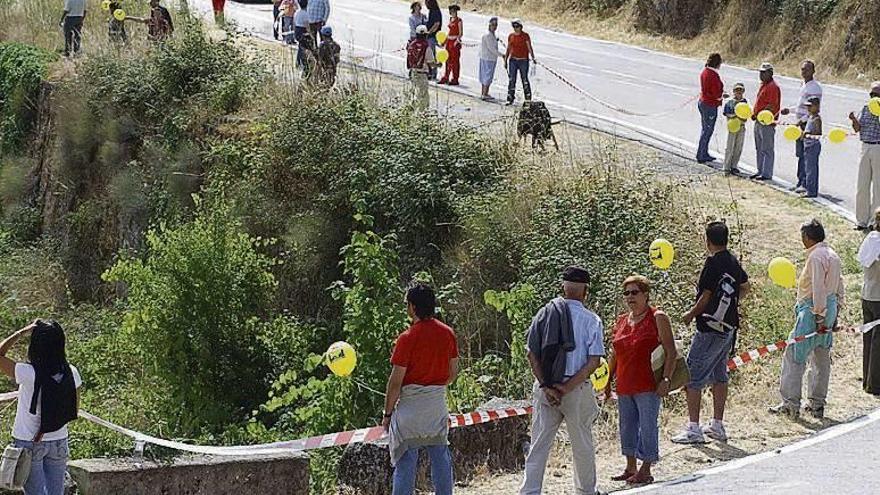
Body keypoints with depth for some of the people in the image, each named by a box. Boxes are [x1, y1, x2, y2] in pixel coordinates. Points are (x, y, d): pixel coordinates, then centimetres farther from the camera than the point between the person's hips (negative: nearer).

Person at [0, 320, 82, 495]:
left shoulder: (27, 373, -21)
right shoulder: (71, 373, -8)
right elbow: (75, 409, 3)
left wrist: (22, 332, -8)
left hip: (29, 443, -4)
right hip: (59, 441, 4)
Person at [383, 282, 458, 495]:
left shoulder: (407, 338, -15)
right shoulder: (447, 333, 2)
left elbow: (396, 381, -13)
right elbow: (453, 374, 10)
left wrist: (388, 413, -4)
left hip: (411, 405, -5)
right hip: (438, 403, 5)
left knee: (406, 461, -1)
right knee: (440, 458, 11)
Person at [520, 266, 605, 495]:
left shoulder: (544, 314, 2)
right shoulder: (591, 320, -5)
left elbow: (532, 354, -2)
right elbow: (593, 362, -12)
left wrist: (546, 386, -6)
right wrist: (567, 387, -12)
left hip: (545, 388, 2)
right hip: (577, 389, -2)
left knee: (539, 444, 3)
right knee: (582, 444, 14)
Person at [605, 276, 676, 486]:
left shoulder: (657, 318, -4)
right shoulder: (621, 321, 15)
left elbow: (671, 352, -8)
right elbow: (615, 355, 22)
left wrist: (666, 379, -17)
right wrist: (608, 381, 18)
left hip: (648, 386, -7)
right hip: (625, 386, 7)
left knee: (648, 426, -3)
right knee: (627, 426, 12)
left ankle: (646, 470, 4)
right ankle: (630, 468, 23)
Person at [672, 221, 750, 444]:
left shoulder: (713, 263, -16)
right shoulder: (733, 261, 8)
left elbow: (706, 297, -15)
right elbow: (745, 286, 24)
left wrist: (691, 314, 0)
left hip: (710, 328, -9)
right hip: (729, 326, 9)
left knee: (692, 375, -5)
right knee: (719, 374, 17)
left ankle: (693, 428, -8)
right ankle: (717, 425, 21)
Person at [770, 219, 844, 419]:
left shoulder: (816, 257, -15)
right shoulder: (832, 255, 13)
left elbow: (819, 289, -21)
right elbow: (839, 286, 17)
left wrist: (819, 317, -21)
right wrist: (834, 314, 21)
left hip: (813, 311, -10)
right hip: (829, 309, 10)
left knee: (794, 357, -5)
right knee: (821, 359, 13)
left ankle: (791, 403, -6)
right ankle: (817, 404, 17)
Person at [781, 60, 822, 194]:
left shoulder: (815, 87, -13)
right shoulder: (804, 85, 17)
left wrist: (803, 119, -26)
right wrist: (789, 110, 23)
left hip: (809, 124, -10)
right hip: (801, 124, 10)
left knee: (805, 154, -11)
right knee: (800, 154, 12)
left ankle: (805, 184, -11)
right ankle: (801, 181, 18)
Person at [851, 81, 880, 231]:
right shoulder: (865, 109, 9)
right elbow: (857, 128, 5)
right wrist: (854, 119, -15)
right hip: (865, 147, 5)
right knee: (862, 186, 8)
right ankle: (862, 220, 16)